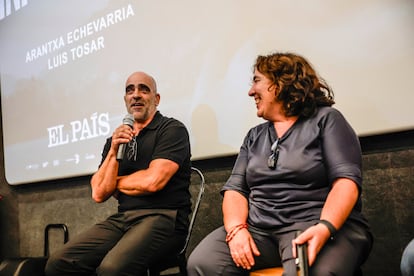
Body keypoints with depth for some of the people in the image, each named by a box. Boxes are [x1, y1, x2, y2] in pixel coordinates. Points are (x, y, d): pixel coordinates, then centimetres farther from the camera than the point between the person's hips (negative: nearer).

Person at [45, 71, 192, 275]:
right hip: (122, 219, 6)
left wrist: (116, 182, 6)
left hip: (163, 217, -6)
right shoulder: (116, 139, 17)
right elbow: (99, 194, 8)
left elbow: (152, 182, -13)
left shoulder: (172, 129, 0)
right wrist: (113, 151, -5)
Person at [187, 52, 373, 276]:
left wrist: (324, 228, -25)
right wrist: (237, 228, -9)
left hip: (312, 225, -5)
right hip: (257, 229, 5)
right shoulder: (254, 136, 22)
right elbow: (235, 188, 12)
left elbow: (346, 180, -7)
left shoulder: (325, 119, 5)